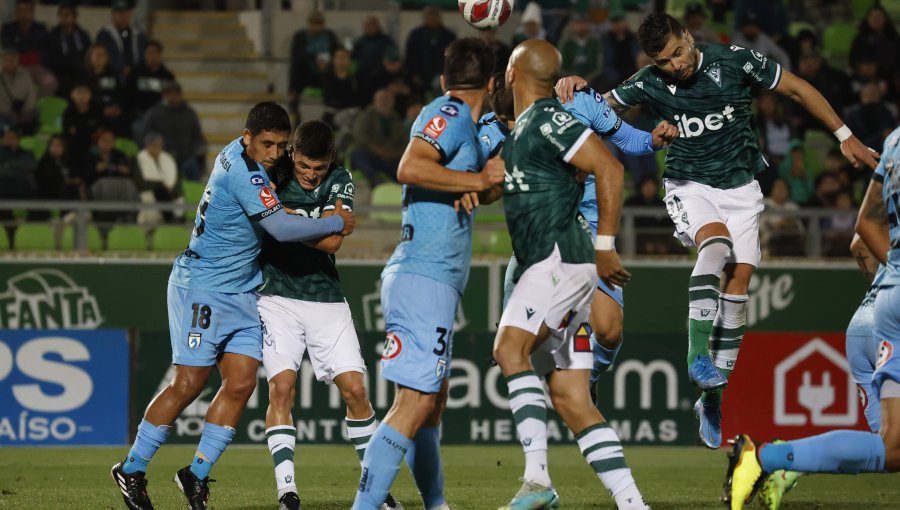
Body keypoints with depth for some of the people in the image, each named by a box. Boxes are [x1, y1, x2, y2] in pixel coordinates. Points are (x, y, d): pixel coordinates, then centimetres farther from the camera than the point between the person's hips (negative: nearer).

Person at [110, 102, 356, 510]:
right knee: (189, 384, -7)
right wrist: (337, 224, -15)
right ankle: (132, 470, 5)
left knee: (241, 383, -1)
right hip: (203, 288, -9)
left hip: (241, 293, 9)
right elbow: (281, 228, -27)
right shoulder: (242, 174, -22)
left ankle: (197, 474, 6)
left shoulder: (238, 154, 5)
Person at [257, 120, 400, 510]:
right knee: (281, 387, -15)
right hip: (277, 296, -2)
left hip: (325, 298, 2)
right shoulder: (273, 175, -6)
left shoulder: (340, 181, -3)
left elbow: (332, 241, -16)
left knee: (354, 388, -2)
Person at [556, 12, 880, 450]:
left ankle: (713, 397, -1)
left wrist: (844, 136, 2)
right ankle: (698, 352, -37)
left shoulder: (733, 61, -12)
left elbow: (796, 89, -1)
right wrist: (576, 85, -23)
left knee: (737, 282, -7)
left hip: (740, 187, 1)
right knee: (716, 244, -32)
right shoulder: (649, 83, -9)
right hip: (690, 186, -1)